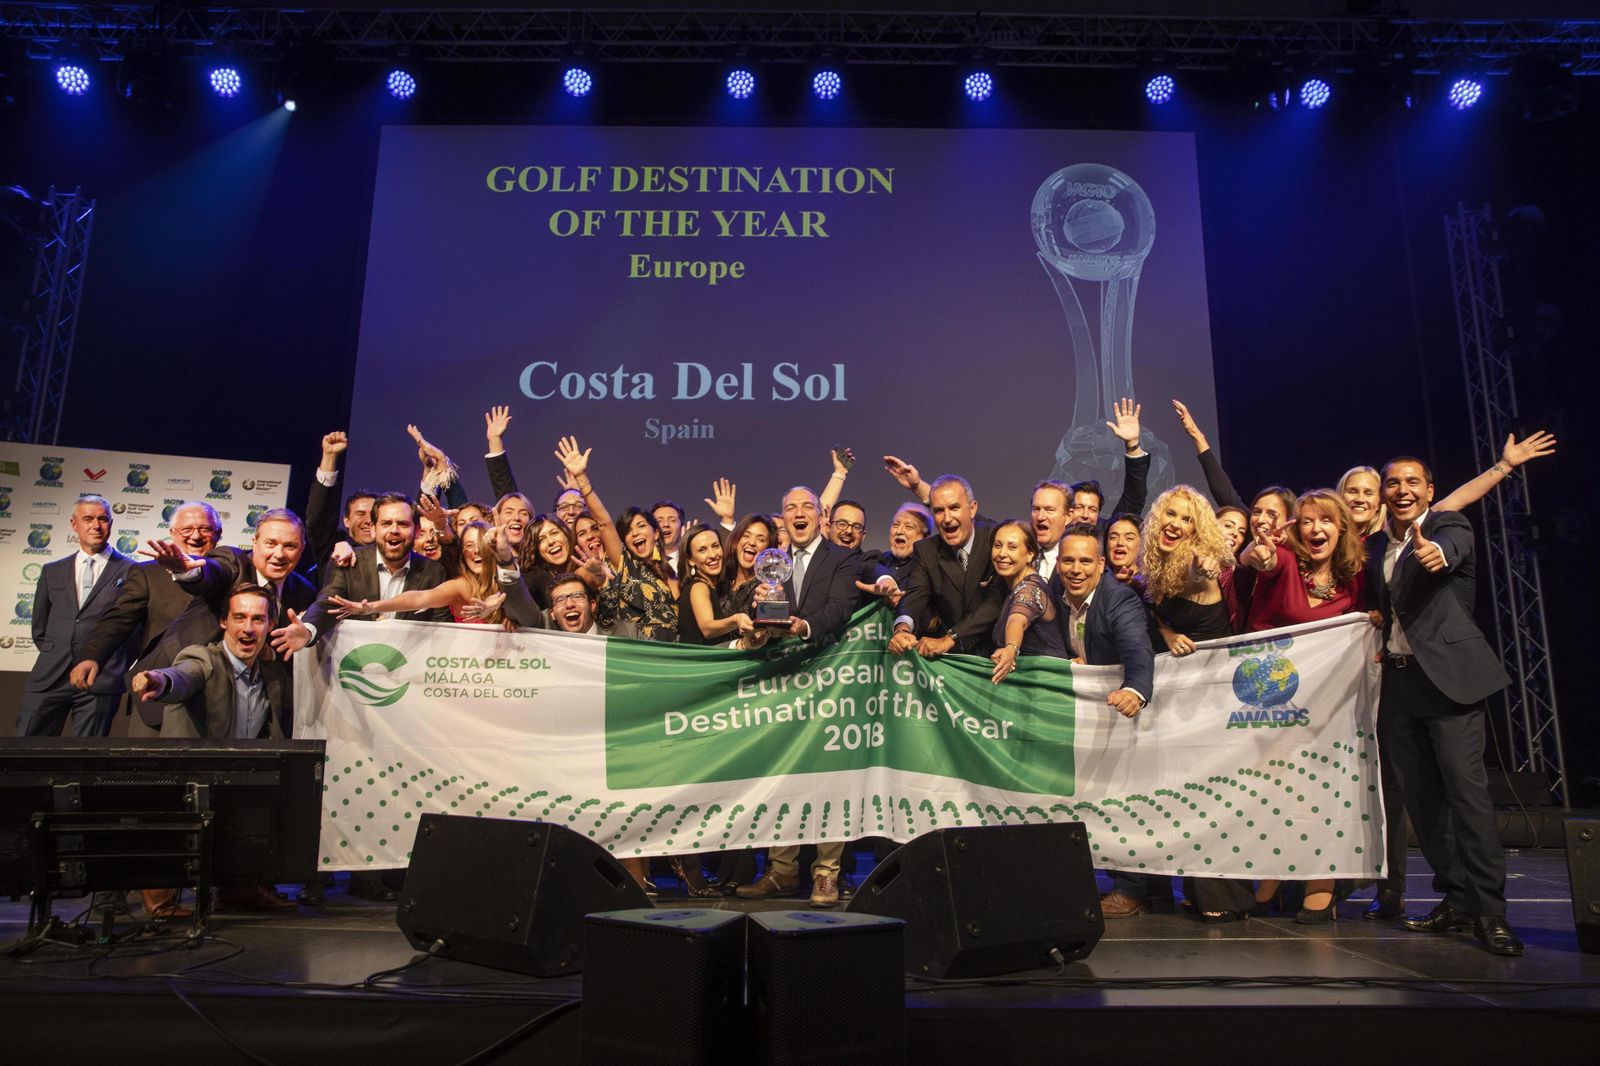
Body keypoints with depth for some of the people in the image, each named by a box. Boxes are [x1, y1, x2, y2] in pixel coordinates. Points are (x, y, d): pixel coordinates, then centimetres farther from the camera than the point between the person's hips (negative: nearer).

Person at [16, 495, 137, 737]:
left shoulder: (131, 571, 2)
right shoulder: (52, 572, 15)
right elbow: (39, 628, 22)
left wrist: (119, 666, 4)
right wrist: (55, 656, 11)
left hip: (100, 680, -4)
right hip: (49, 678, 4)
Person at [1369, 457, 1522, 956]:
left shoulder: (1448, 525, -2)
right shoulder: (1374, 545, 15)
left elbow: (1452, 545, -28)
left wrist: (1437, 553, -50)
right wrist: (1380, 638, 4)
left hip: (1448, 675, -6)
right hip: (1398, 680, 6)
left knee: (1466, 788, -11)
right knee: (1421, 797, 8)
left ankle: (1489, 911, -5)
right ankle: (1457, 901, 17)